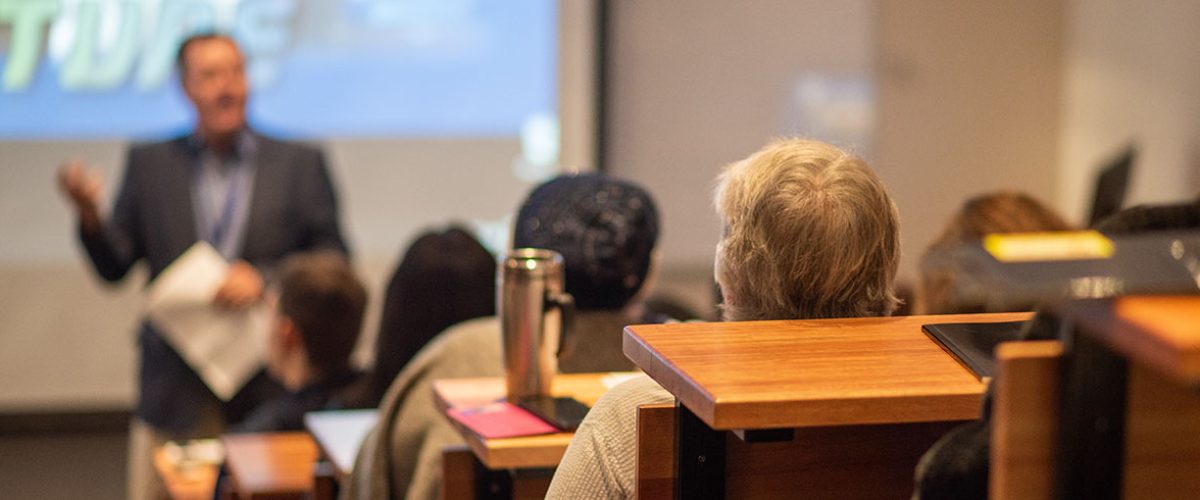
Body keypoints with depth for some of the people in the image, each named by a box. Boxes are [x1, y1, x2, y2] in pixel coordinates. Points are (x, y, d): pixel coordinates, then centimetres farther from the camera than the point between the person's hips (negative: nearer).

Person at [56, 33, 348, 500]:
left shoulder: (300, 164, 3)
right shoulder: (148, 164, 7)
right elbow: (114, 266, 6)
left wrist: (264, 279, -14)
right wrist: (89, 213, -13)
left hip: (269, 387, -1)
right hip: (174, 391, 1)